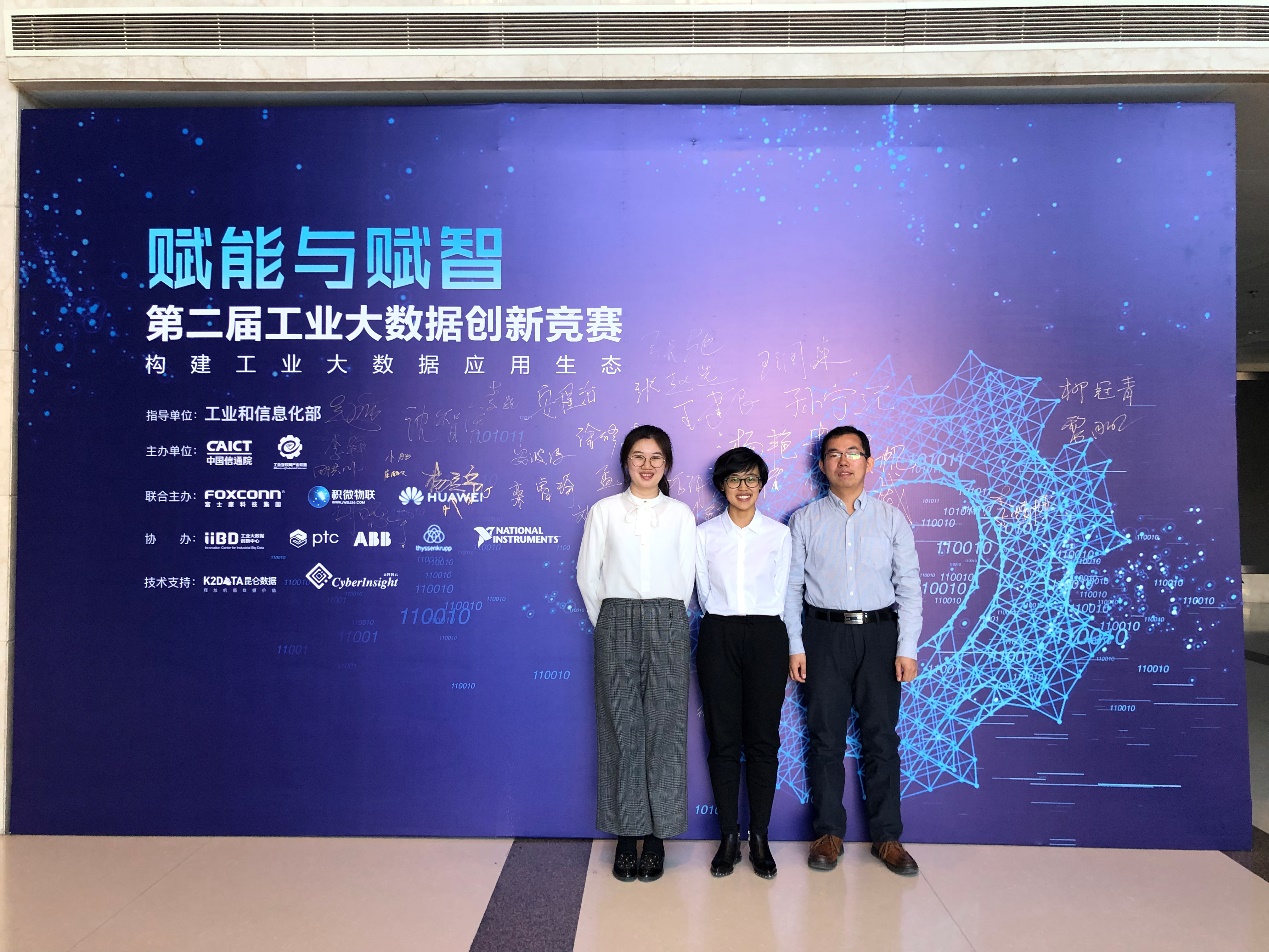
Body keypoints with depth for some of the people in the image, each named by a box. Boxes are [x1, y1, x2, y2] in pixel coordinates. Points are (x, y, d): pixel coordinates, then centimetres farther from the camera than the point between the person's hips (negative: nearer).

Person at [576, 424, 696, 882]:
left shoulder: (681, 514, 8)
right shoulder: (604, 511, 6)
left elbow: (686, 577, 10)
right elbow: (588, 575, 7)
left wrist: (664, 621, 8)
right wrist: (607, 624, 7)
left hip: (668, 626, 1)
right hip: (617, 625, 0)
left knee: (664, 729, 2)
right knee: (621, 729, 2)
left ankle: (657, 835, 14)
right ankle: (626, 834, 13)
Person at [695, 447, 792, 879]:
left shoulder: (779, 534, 6)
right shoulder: (704, 534, 6)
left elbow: (780, 593, 8)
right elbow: (704, 592, 8)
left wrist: (763, 623, 4)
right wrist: (722, 623, 4)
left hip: (765, 636, 0)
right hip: (718, 636, 0)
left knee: (762, 738, 3)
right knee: (723, 738, 3)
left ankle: (760, 838, 14)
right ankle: (728, 837, 14)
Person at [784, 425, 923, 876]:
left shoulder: (892, 518, 4)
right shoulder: (805, 520, 4)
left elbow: (909, 586, 2)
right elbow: (791, 586, 3)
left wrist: (907, 648, -4)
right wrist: (795, 646, -3)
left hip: (879, 634, 0)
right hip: (824, 634, 0)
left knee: (881, 737, 6)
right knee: (826, 738, 6)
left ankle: (887, 836, 20)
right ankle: (828, 833, 20)